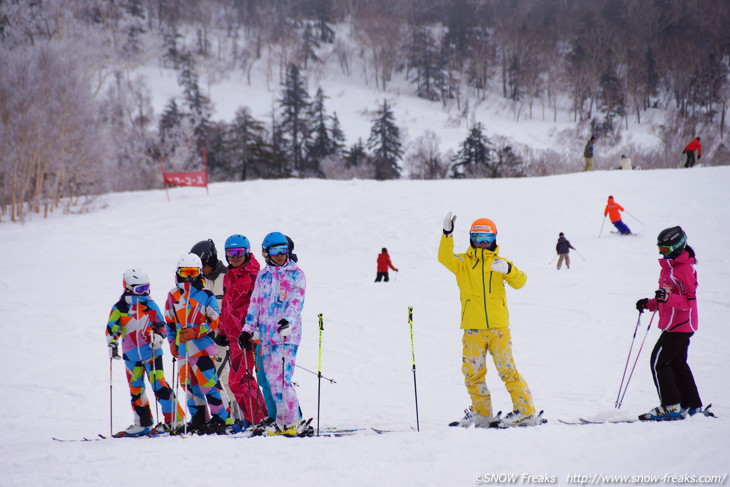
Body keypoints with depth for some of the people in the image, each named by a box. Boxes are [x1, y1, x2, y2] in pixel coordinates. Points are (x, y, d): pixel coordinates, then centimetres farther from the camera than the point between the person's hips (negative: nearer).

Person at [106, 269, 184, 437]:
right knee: (136, 389, 8)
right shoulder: (119, 308, 0)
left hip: (151, 352, -2)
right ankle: (143, 424, 19)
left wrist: (158, 337, -12)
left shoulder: (151, 306, 2)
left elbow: (161, 325, 8)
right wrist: (112, 344, -18)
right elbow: (112, 328, -3)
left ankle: (173, 419, -6)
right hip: (131, 355, 2)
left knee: (159, 385, -11)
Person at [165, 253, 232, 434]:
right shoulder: (173, 296, 12)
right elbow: (169, 321, 20)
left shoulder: (206, 295, -3)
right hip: (182, 348, 6)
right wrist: (172, 341, 9)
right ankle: (198, 420, 19)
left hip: (203, 345, -6)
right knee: (189, 384, 10)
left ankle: (221, 418, -6)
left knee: (209, 382, -11)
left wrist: (195, 332, -17)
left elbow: (214, 321, -5)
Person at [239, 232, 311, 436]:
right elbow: (255, 304, 17)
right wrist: (247, 329, 9)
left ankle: (293, 422, -10)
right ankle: (282, 420, 13)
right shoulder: (263, 275, 14)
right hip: (266, 334, 6)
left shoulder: (296, 274, -1)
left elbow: (296, 302, -12)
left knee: (280, 378, -14)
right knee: (271, 378, 5)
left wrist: (288, 320, -30)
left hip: (287, 333, -6)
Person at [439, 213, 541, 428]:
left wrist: (508, 270, -26)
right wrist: (447, 234, -27)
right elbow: (445, 258, -13)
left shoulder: (499, 263, 8)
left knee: (507, 370, -6)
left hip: (498, 327, -2)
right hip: (473, 329, 2)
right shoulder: (463, 262, 7)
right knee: (472, 373, 5)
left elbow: (519, 282, -5)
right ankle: (482, 414, 19)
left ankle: (526, 411, -1)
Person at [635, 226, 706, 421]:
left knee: (659, 362, -10)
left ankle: (671, 407, -9)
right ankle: (692, 405, 22)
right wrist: (650, 304, 11)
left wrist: (667, 298, -37)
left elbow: (688, 300, -22)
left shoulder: (683, 270, -17)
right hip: (680, 325, 11)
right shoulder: (669, 267, 15)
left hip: (679, 326, -11)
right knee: (677, 364, 16)